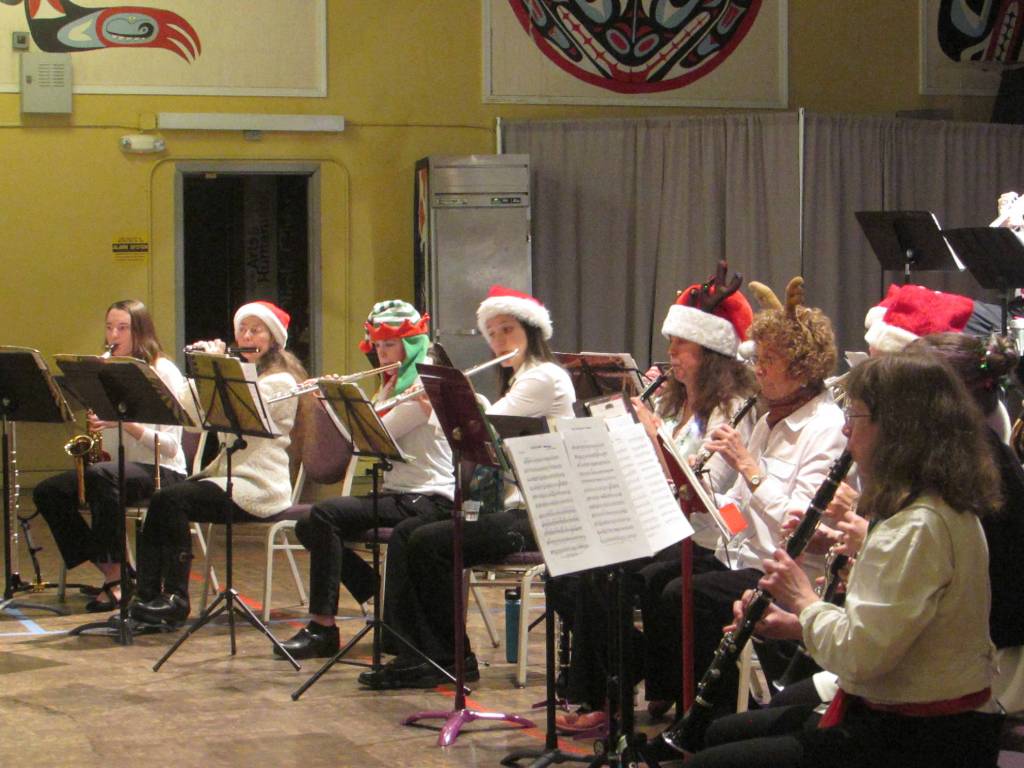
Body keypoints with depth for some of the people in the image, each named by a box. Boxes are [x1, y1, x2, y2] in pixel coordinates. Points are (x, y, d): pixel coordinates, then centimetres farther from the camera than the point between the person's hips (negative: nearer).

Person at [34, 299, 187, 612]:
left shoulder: (163, 372, -6)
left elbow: (170, 445, -14)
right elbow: (106, 434, 16)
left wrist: (125, 422, -25)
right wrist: (96, 429, -7)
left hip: (160, 470, -7)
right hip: (118, 468, 7)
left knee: (99, 476, -36)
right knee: (47, 492, -12)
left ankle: (116, 577, -27)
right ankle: (109, 570, -7)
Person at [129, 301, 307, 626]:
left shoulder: (280, 381, -5)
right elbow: (188, 411, 12)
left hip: (259, 487, -8)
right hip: (226, 471, 8)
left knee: (170, 500, -25)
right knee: (161, 500, -17)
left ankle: (175, 598, -21)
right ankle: (146, 596, -21)